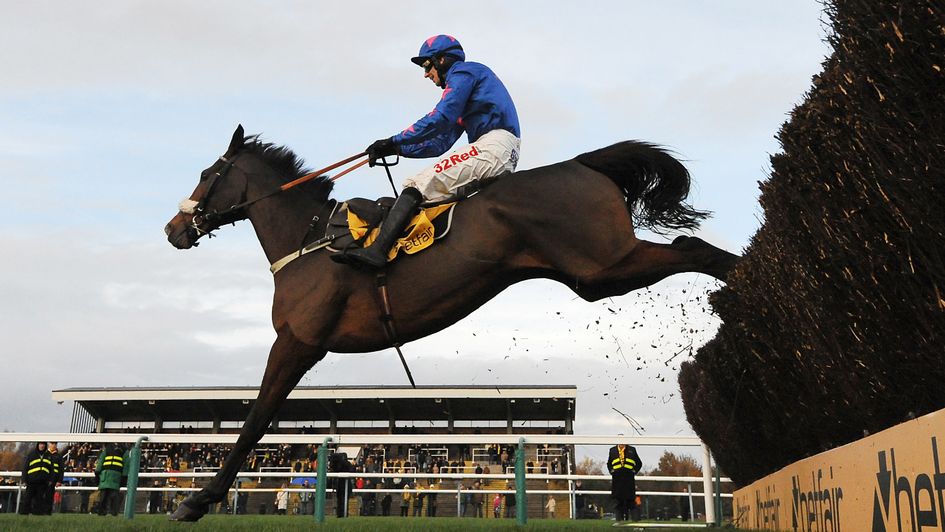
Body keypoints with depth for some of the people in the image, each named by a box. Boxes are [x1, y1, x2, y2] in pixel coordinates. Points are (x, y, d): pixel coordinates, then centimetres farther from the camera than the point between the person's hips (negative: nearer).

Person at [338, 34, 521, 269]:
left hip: (494, 146, -10)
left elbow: (441, 118, -13)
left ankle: (377, 250, -31)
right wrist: (396, 149, 17)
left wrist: (395, 141, -8)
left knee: (420, 183, -18)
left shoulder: (463, 72, 3)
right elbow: (440, 144, 25)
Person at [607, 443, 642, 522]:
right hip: (617, 479, 1)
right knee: (618, 500, -1)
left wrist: (634, 471, 4)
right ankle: (619, 518, 4)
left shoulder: (632, 450, 9)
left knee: (629, 499, -3)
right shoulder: (612, 450, 12)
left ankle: (628, 518, 5)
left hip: (629, 479, -1)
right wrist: (612, 471, 9)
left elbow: (639, 463, 15)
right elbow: (609, 463, 23)